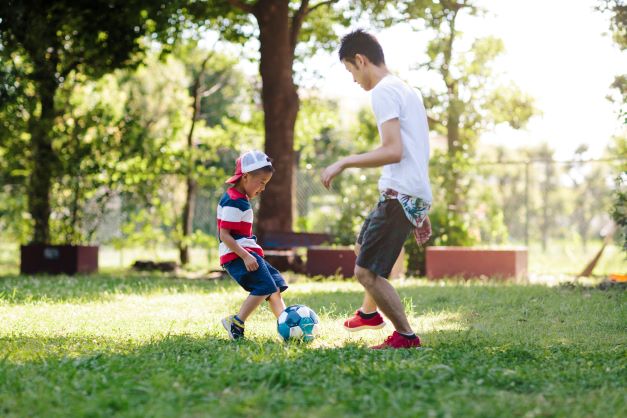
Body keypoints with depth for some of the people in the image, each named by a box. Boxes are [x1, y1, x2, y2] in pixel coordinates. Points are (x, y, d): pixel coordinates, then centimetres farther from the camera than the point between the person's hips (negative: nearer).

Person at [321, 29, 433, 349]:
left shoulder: (384, 91, -11)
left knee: (366, 271, -10)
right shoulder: (409, 91, 20)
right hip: (415, 196, 10)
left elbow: (393, 151, -22)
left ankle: (406, 337, -4)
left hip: (400, 195, -10)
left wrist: (345, 162, -14)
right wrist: (421, 212, 27)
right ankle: (369, 313, 47)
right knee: (363, 247, 29)